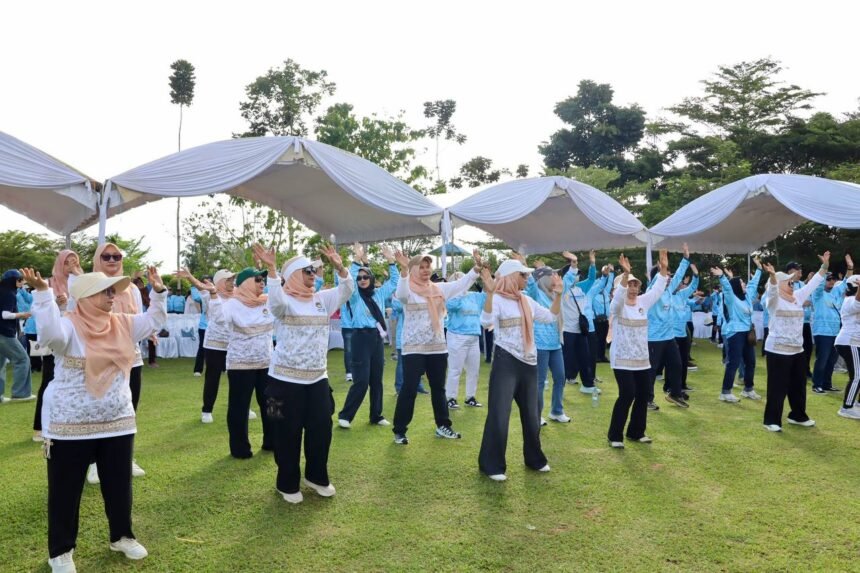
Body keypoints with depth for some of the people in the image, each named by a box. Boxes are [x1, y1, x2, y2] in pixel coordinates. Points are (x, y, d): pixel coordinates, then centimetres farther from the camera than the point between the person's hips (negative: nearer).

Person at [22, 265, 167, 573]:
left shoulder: (122, 323, 5)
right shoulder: (69, 325, -14)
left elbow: (154, 321, 13)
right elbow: (50, 333, -36)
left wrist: (158, 292, -2)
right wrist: (43, 292, -42)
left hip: (118, 422, 6)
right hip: (70, 426, -5)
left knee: (119, 484, 16)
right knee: (66, 490, 9)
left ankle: (122, 536, 35)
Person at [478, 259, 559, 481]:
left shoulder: (527, 300, 11)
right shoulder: (497, 299, -12)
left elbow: (551, 317, 16)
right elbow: (486, 320, -31)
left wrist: (557, 295, 6)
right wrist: (489, 292, -42)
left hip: (528, 363, 7)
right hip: (506, 362, -7)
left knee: (531, 414, 16)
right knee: (499, 414, -5)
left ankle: (534, 459, 33)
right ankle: (492, 465, 7)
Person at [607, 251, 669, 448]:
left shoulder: (643, 302, 9)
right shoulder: (617, 305, -9)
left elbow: (657, 290, 4)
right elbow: (619, 295, -29)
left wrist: (664, 270, -9)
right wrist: (625, 274, -44)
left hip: (642, 359, 7)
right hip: (622, 359, -7)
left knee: (644, 394, 8)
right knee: (627, 395, -12)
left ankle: (636, 432, 24)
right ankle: (615, 435, 0)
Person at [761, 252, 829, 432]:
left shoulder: (798, 297, 12)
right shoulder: (774, 299, -9)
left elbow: (813, 283, 15)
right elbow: (773, 288, -30)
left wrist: (824, 266, 8)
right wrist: (773, 276, -50)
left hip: (797, 350, 7)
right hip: (778, 350, -7)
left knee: (799, 385, 16)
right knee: (778, 387, -3)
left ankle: (798, 416, 32)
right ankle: (772, 421, 5)